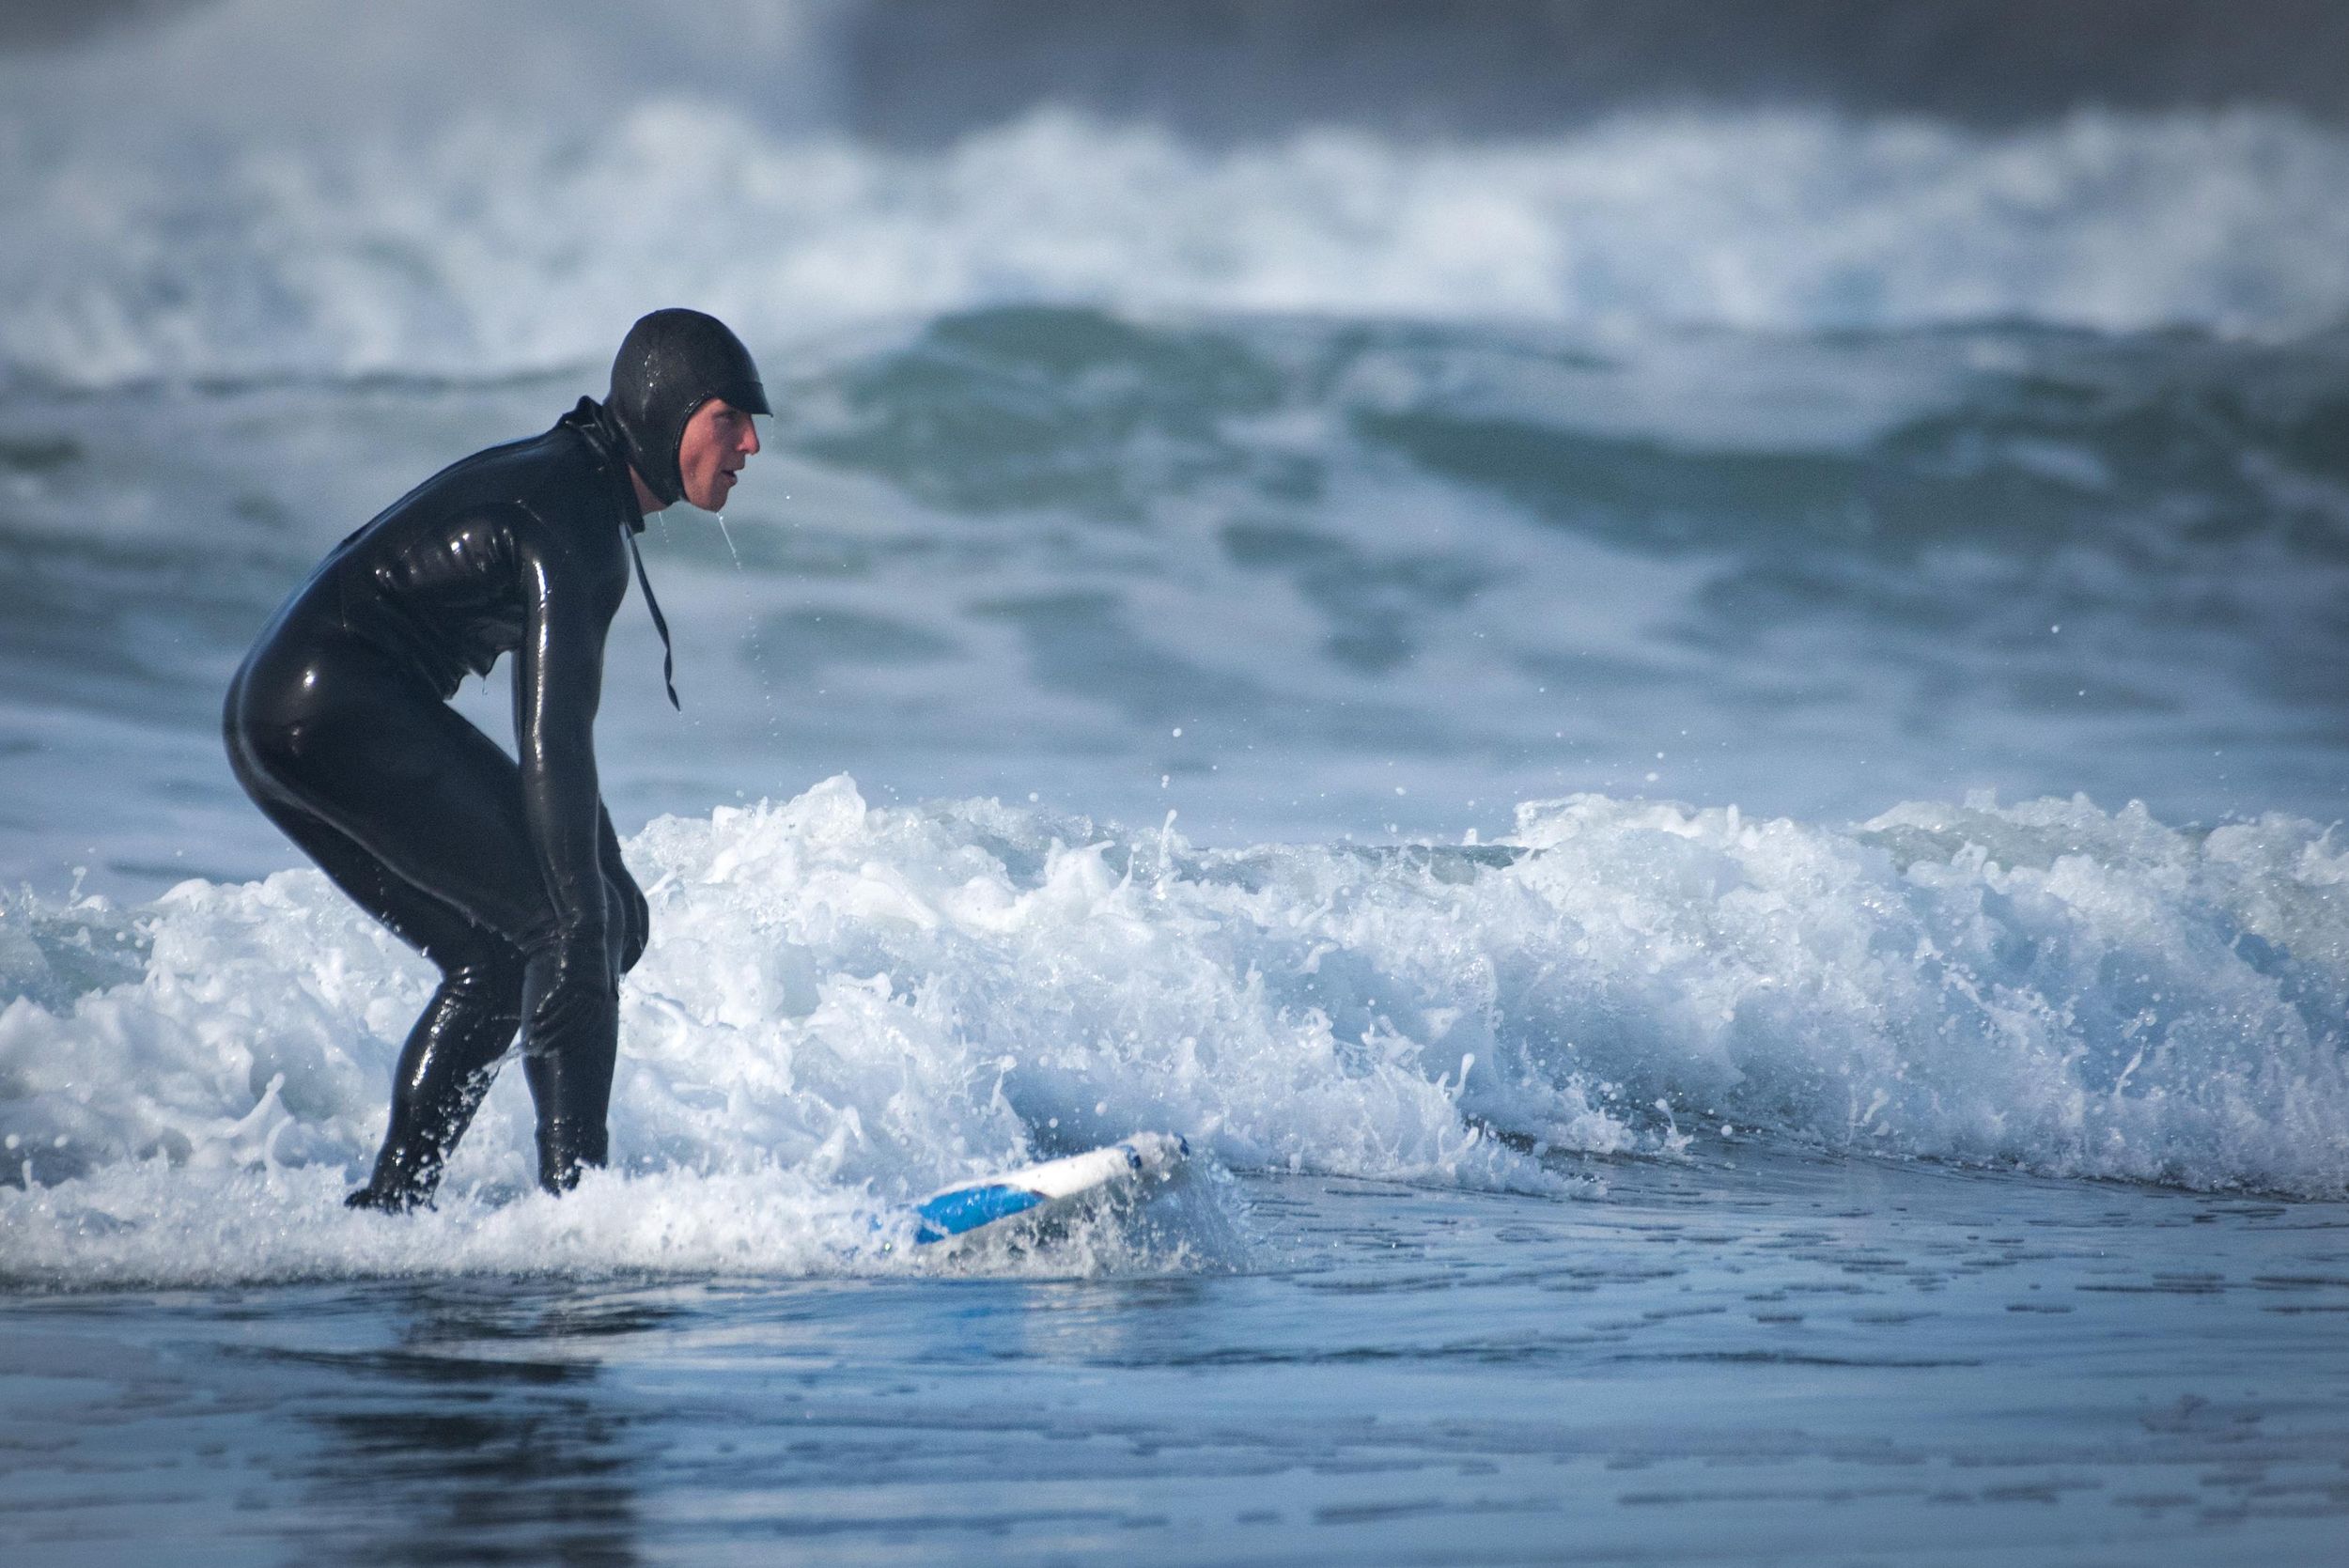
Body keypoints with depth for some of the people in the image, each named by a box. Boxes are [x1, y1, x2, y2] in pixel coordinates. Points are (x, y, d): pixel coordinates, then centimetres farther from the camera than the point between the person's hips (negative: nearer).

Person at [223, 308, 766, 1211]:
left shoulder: (565, 483, 19)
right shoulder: (573, 519, -12)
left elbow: (554, 715, 27)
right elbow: (551, 737, -18)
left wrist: (608, 869, 25)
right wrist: (587, 900, -19)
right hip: (347, 707, -10)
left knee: (492, 964, 15)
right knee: (570, 928, -8)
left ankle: (389, 1207, 13)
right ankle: (574, 1201, -11)